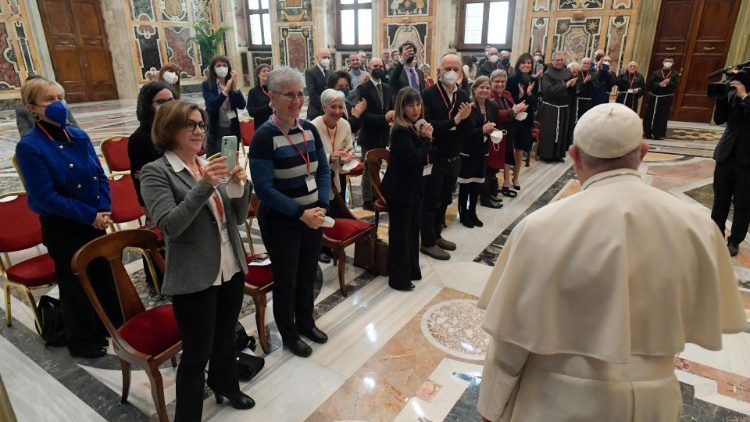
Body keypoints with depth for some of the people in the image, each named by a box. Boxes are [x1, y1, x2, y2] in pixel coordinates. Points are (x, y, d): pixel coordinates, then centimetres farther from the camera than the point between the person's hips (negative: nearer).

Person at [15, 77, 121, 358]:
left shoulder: (79, 136, 2)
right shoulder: (29, 147, -15)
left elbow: (100, 176, 5)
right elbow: (46, 197, -20)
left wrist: (104, 210, -8)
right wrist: (90, 216, -20)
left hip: (95, 220, 5)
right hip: (61, 227, -5)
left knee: (105, 273, 18)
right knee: (75, 284, 10)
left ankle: (114, 322, 40)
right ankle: (83, 341, 30)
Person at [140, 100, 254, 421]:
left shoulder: (211, 165, 5)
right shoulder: (156, 172, -10)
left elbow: (237, 218, 5)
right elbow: (170, 225, -22)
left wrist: (240, 185, -13)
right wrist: (203, 186, -29)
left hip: (232, 269, 6)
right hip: (194, 278, -6)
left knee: (226, 338, 24)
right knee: (197, 352, 6)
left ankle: (225, 385, 49)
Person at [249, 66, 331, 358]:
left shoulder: (309, 129, 3)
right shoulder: (264, 136, -15)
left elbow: (324, 170, 5)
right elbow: (264, 188, -18)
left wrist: (322, 206, -10)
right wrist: (300, 213, -22)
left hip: (313, 217, 6)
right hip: (280, 222, -5)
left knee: (308, 274, 19)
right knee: (286, 279, 11)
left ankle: (306, 322, 42)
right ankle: (289, 334, 32)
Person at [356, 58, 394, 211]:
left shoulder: (387, 88, 9)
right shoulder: (363, 88, -12)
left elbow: (391, 107, 12)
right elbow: (364, 114, -20)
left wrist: (392, 116, -12)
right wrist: (384, 118, -30)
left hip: (382, 135, 6)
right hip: (369, 135, -6)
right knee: (368, 169, 2)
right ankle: (367, 201, 11)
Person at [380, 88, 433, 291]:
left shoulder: (414, 127, 6)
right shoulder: (401, 131, -21)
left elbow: (420, 157, 8)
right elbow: (413, 160, -29)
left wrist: (425, 138, -9)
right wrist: (426, 138, -19)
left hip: (412, 186, 9)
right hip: (399, 189, -9)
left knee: (412, 228, 18)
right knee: (400, 232, 1)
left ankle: (411, 270, 34)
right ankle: (399, 279, 14)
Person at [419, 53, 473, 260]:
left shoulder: (463, 96, 5)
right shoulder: (428, 94, -12)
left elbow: (468, 130, 3)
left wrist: (466, 118, -17)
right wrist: (454, 120, -23)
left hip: (453, 158, 6)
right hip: (433, 158, -6)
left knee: (444, 201, 18)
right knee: (430, 202, 5)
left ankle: (436, 235, 34)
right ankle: (428, 243, 18)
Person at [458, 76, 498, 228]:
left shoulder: (492, 107, 6)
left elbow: (496, 125, 17)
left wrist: (492, 131, -6)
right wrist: (482, 130, -26)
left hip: (482, 151, 6)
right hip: (467, 151, -6)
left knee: (477, 183, 13)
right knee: (465, 184, 4)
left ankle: (472, 212, 27)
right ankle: (463, 214, 18)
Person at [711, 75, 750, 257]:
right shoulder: (734, 93, 3)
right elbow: (719, 119, 2)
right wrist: (721, 96, -10)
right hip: (726, 154, 3)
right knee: (720, 199, 11)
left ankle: (734, 240, 17)